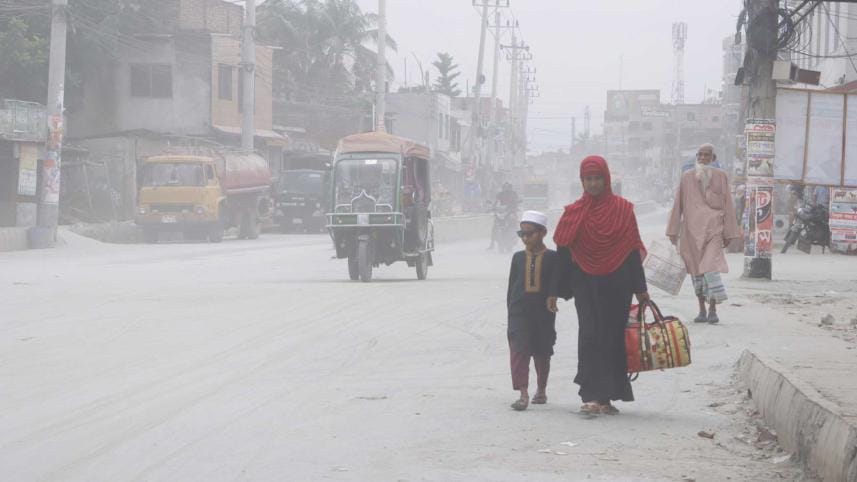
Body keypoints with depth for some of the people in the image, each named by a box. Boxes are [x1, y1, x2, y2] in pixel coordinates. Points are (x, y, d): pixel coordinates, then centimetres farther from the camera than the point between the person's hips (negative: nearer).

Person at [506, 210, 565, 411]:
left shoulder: (551, 257, 0)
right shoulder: (518, 257, 7)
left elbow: (555, 283, -4)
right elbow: (511, 286, 9)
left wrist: (551, 300, -20)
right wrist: (511, 310, 6)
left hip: (544, 312, -1)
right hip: (520, 312, 1)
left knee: (542, 352, 12)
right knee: (519, 350, -12)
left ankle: (541, 390, 30)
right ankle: (523, 394, -17)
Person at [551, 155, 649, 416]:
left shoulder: (623, 209, 2)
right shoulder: (574, 213, 4)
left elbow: (633, 251, 3)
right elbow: (562, 253, 5)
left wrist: (640, 288, 0)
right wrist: (555, 291, 3)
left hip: (617, 286, 0)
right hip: (586, 285, 0)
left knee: (613, 337, 3)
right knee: (591, 335, -10)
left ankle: (606, 396, 12)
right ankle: (592, 396, -14)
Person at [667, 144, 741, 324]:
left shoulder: (720, 176, 3)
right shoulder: (687, 177, 8)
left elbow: (727, 205, 5)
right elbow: (678, 205, 10)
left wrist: (729, 233, 2)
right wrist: (673, 231, 7)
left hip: (712, 228, -3)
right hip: (691, 229, 3)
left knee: (710, 266, -15)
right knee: (696, 268, 6)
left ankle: (713, 309, -12)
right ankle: (702, 310, 13)